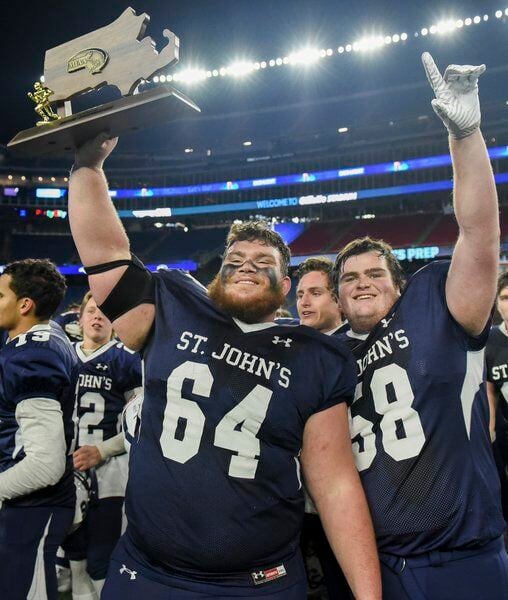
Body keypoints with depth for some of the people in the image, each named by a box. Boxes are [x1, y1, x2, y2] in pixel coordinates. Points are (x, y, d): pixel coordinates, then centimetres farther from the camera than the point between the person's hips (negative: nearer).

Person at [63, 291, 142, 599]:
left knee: (101, 563, -3)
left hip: (109, 472, -5)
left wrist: (101, 451, -14)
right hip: (68, 471, 5)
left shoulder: (128, 360, -6)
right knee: (75, 552, 18)